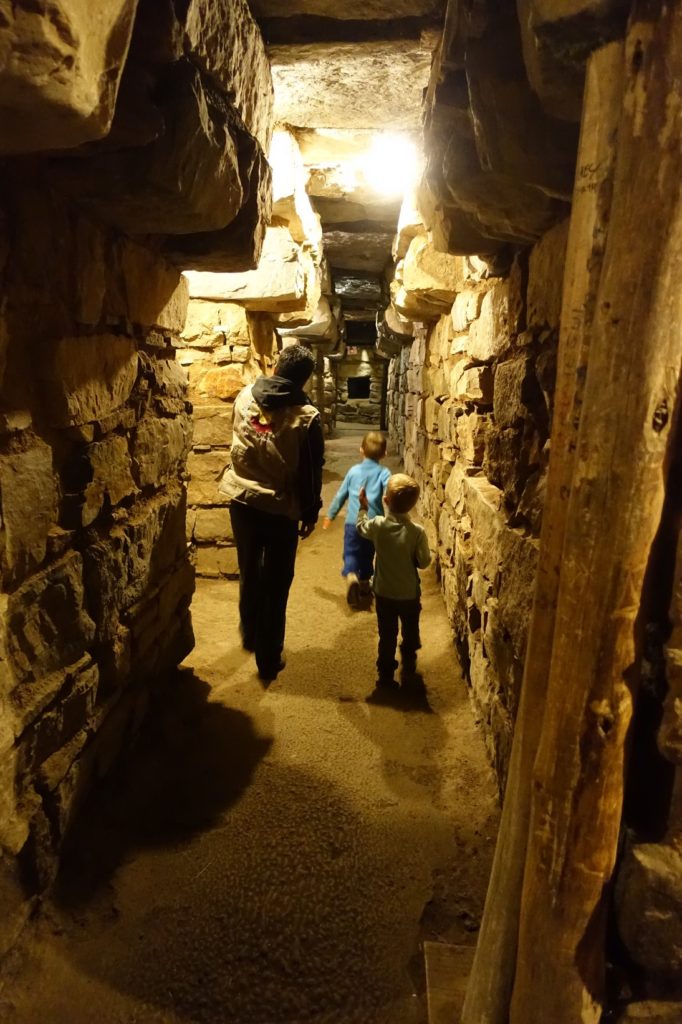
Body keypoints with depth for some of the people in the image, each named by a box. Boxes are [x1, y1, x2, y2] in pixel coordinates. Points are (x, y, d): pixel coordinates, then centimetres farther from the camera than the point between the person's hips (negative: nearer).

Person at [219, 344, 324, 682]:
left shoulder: (244, 396, -3)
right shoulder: (306, 417, -15)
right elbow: (311, 473, -10)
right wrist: (310, 514, 2)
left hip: (242, 502, 4)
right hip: (281, 510, -4)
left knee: (249, 573, 23)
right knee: (275, 585, 9)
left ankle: (249, 636, 43)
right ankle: (269, 659, 18)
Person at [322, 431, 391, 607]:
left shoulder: (354, 471, 6)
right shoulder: (384, 473, -2)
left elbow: (341, 495, 12)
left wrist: (330, 515, 23)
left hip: (352, 522, 0)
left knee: (351, 553, 4)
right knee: (367, 555, 20)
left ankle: (351, 576, -24)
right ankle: (364, 583, 32)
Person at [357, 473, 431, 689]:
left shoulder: (378, 525, -15)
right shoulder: (418, 532, -20)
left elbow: (361, 527, 8)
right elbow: (424, 562, -10)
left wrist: (363, 507, 21)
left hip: (384, 593, 1)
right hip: (409, 594, -1)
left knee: (387, 637, 16)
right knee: (410, 636, 19)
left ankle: (385, 676, 25)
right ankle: (408, 675, 30)